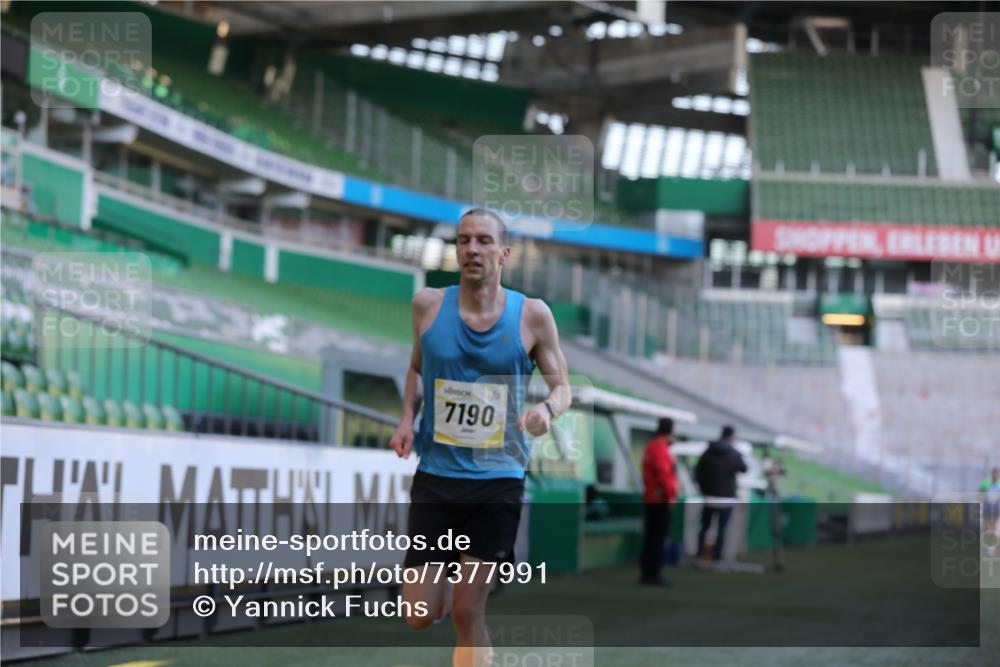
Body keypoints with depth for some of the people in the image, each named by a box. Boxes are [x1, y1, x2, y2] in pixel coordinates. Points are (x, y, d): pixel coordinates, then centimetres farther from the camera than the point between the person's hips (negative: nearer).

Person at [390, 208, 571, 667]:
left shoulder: (531, 315, -4)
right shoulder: (428, 305, 0)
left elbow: (561, 386, 4)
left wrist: (548, 408, -19)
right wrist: (407, 417, 0)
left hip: (498, 479, -2)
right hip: (435, 473, 2)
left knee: (468, 616, -3)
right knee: (419, 616, 0)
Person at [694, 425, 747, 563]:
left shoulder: (707, 453, 0)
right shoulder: (735, 455, -8)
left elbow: (698, 473, -3)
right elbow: (744, 469, 10)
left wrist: (704, 488, 7)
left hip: (709, 497, 3)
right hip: (727, 499, -3)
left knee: (704, 526, 13)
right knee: (722, 528, 4)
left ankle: (700, 554, 6)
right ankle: (717, 556, 2)